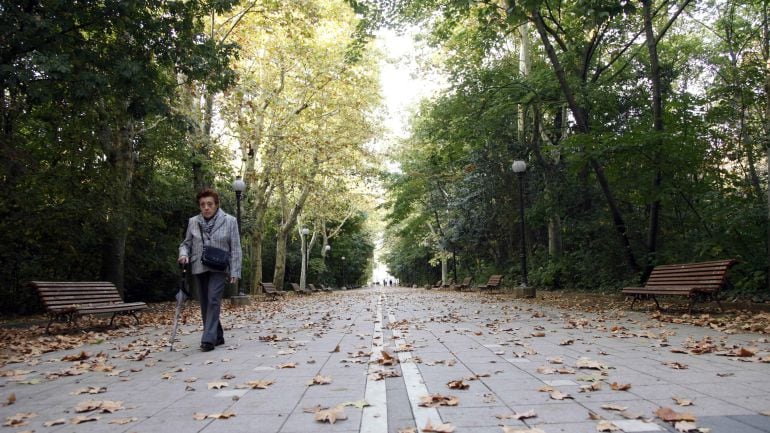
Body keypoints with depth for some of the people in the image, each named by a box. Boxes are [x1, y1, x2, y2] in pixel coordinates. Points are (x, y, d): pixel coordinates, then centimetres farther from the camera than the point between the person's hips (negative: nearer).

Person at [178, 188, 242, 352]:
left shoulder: (229, 221, -5)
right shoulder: (193, 222, 3)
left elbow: (235, 249, -4)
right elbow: (186, 243, 14)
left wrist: (235, 271, -9)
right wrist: (184, 254, -8)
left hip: (219, 268, -4)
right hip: (200, 268, 4)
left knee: (213, 300, -17)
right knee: (205, 304, 8)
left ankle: (208, 339, -17)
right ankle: (218, 336, 21)